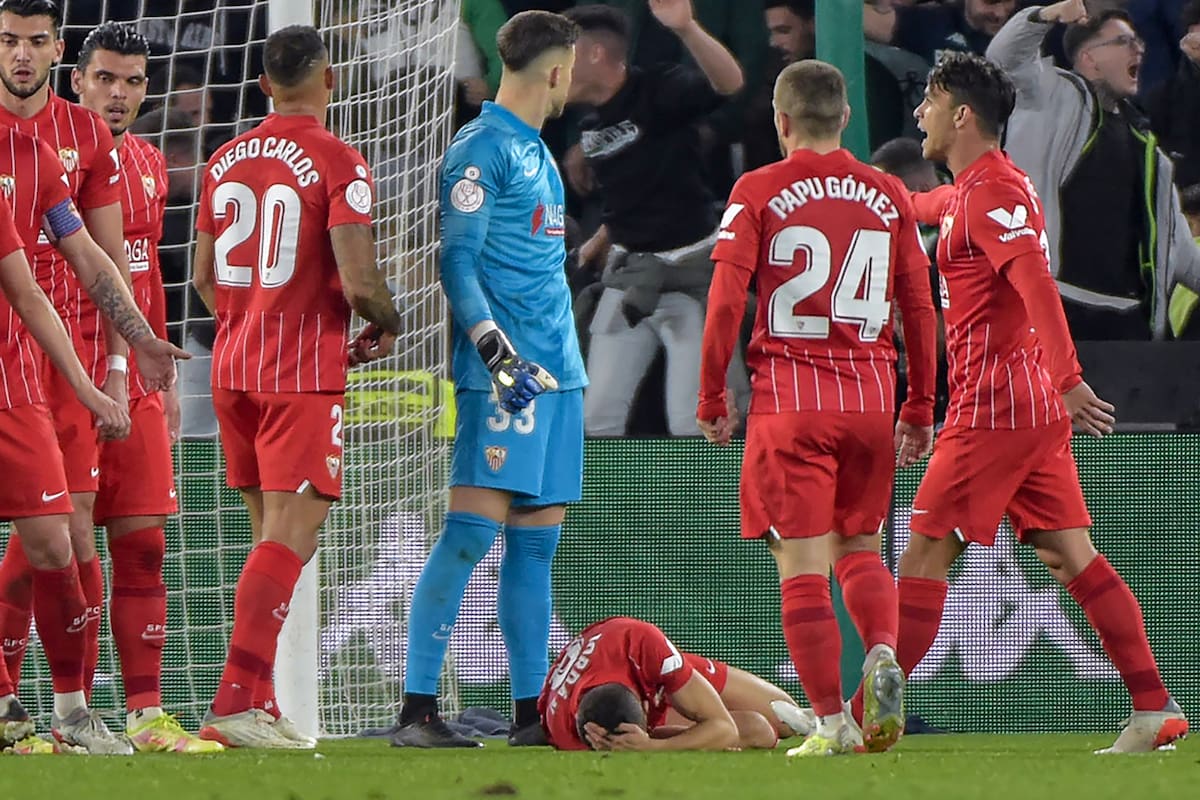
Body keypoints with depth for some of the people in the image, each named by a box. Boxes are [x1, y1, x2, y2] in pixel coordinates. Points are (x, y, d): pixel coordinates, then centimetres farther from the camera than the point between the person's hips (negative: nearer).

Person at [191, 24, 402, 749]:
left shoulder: (227, 160, 10)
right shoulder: (337, 163, -10)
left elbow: (203, 278, 16)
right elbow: (358, 283, -17)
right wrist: (388, 326, 3)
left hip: (234, 367, 7)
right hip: (305, 373, -7)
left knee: (272, 534, 15)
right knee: (292, 538, -9)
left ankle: (262, 705, 14)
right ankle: (237, 701, -20)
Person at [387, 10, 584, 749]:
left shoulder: (538, 152, 21)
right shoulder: (482, 149, -7)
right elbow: (457, 260, -13)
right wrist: (496, 349, -23)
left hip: (557, 373, 9)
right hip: (505, 375, -9)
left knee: (537, 542, 8)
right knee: (473, 530, -13)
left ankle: (531, 712, 9)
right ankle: (418, 709, -15)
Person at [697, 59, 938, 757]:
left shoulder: (757, 193, -1)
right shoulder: (888, 195, 8)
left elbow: (726, 300, -7)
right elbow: (920, 308, 9)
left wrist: (712, 397, 1)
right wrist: (920, 406, 17)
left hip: (788, 393, -3)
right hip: (870, 396, 3)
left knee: (803, 564, -1)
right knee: (860, 548, 16)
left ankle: (833, 723, -6)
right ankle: (883, 653, -13)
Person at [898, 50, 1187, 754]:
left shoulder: (992, 193, -13)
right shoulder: (976, 188, 18)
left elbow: (1038, 287, -26)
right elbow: (934, 207, 43)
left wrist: (1067, 378, -36)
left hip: (993, 406, -10)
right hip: (1036, 405, 10)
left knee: (927, 553, -6)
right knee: (1071, 556, 5)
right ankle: (1156, 709, 0)